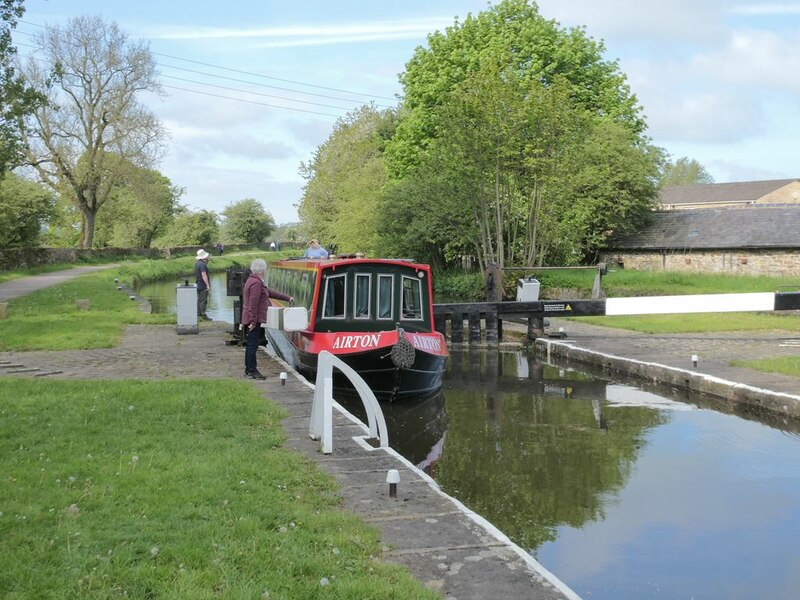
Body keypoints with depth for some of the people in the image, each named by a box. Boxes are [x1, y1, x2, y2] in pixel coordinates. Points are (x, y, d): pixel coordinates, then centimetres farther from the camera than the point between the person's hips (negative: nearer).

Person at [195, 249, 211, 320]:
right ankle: (203, 315, -4)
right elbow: (204, 275, -25)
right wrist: (208, 284, -24)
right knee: (203, 301, -6)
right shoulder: (202, 264, -20)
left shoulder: (197, 263, 11)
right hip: (203, 286, -10)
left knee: (199, 300, 17)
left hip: (198, 285, 10)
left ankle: (198, 314, 23)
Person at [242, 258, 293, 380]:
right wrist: (253, 321, -23)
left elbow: (270, 292, 24)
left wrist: (287, 298, 29)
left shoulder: (253, 281, 17)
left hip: (250, 320, 11)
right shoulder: (256, 283, -17)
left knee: (251, 344, 16)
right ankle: (252, 371, -4)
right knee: (253, 344, -7)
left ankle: (249, 369, 23)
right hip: (254, 320, -11)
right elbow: (253, 304, -23)